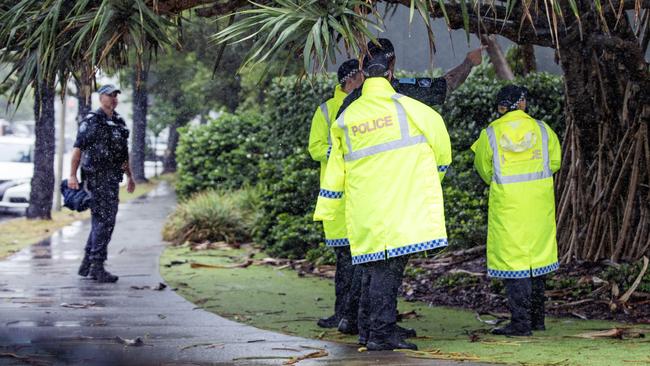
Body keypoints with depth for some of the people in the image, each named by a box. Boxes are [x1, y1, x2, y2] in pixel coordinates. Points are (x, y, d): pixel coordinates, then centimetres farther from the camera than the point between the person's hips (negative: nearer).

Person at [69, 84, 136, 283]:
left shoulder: (119, 122, 16)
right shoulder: (92, 121, -8)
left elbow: (123, 153, 23)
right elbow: (78, 148, -12)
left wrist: (130, 176, 23)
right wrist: (72, 175, -19)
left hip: (113, 177, 8)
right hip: (98, 176, -8)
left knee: (100, 222, 11)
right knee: (104, 221, -10)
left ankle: (87, 265, 18)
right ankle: (97, 267, -7)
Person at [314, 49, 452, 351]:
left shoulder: (346, 118, 10)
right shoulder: (404, 107, -3)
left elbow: (335, 167, 15)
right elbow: (438, 135, 2)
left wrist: (325, 210, 24)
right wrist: (437, 173, 21)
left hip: (366, 211, 4)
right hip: (404, 206, -4)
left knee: (379, 269, 8)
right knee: (390, 269, -3)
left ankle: (380, 334, 10)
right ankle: (380, 334, -4)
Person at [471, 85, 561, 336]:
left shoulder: (490, 134, -5)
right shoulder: (541, 129, 1)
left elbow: (484, 169, 6)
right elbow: (554, 161, 11)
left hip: (507, 204, -3)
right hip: (539, 202, 4)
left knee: (512, 259, -1)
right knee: (536, 256, 15)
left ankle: (521, 322, -6)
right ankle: (537, 318, 22)